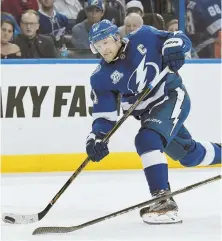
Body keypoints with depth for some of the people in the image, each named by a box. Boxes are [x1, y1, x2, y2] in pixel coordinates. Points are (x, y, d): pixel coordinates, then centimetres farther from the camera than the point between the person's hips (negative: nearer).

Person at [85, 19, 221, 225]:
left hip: (173, 97, -6)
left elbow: (180, 39, -8)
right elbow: (104, 115, -8)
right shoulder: (101, 78, -7)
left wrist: (173, 48, -31)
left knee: (147, 139, -29)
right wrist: (97, 137, -26)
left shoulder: (144, 39, -15)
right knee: (190, 155, 18)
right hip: (149, 112, 6)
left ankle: (164, 201, -32)